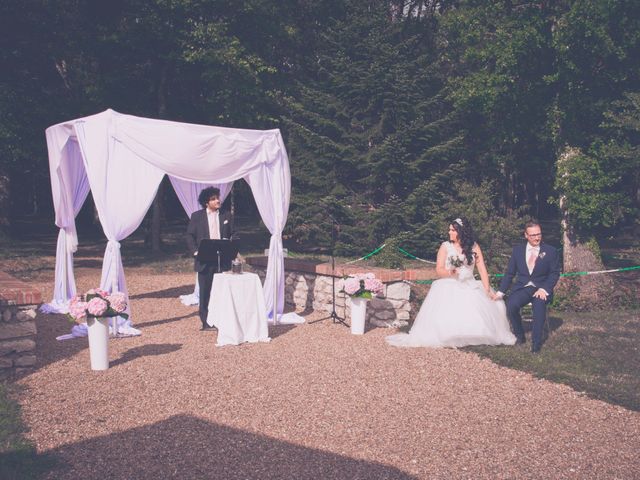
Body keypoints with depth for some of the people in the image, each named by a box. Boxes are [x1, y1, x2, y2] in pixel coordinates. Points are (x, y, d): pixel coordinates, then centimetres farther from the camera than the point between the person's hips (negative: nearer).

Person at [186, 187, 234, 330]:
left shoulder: (226, 216, 9)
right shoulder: (197, 216, 3)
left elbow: (232, 235, 11)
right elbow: (190, 236, 3)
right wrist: (196, 252, -9)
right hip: (204, 260, -1)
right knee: (205, 291, 3)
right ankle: (205, 322, 10)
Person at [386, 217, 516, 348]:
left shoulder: (474, 247, 8)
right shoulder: (445, 246, 6)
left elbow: (482, 269, 2)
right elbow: (439, 270, 0)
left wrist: (487, 290, -9)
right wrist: (449, 273, -22)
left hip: (470, 286, 1)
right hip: (449, 286, -1)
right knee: (446, 309, -32)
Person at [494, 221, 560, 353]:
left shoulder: (550, 251, 4)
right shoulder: (517, 250, 9)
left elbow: (555, 273, 1)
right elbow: (509, 273, 11)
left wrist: (544, 289, -15)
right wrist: (501, 291, 0)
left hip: (541, 289, -2)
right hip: (522, 288, 2)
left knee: (539, 304, -34)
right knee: (511, 305, -28)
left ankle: (536, 342, -22)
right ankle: (520, 336, -5)